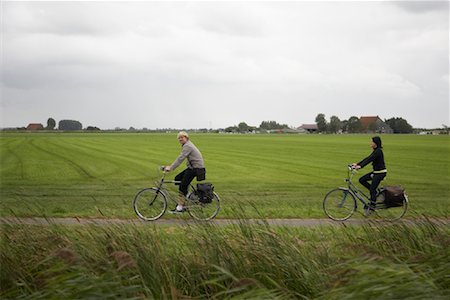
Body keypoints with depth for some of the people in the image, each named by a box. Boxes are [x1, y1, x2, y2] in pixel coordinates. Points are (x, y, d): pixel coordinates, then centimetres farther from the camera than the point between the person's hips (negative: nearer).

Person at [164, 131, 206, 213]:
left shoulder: (187, 146, -17)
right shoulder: (187, 145, 17)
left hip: (196, 168, -10)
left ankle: (180, 207, -4)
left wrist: (170, 168, -25)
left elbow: (180, 158, -24)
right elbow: (180, 158, 18)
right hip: (192, 167, 10)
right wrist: (170, 166, 14)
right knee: (177, 178, 10)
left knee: (183, 186, -8)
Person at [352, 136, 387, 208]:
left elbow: (369, 159, -28)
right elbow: (367, 158, 13)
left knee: (372, 189, -9)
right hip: (376, 172, 10)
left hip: (380, 172, -10)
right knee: (362, 180, 6)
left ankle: (372, 206, -2)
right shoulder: (376, 151, 12)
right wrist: (357, 164, 6)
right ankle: (374, 192, 12)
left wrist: (360, 166, -36)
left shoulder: (378, 151, -18)